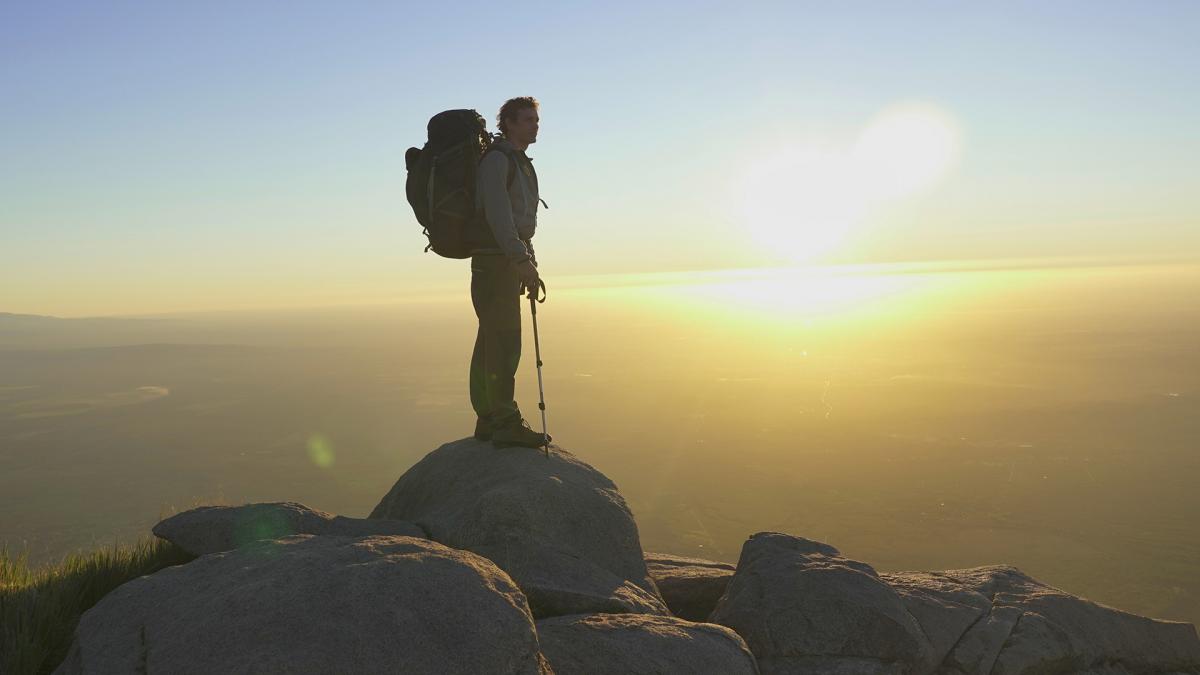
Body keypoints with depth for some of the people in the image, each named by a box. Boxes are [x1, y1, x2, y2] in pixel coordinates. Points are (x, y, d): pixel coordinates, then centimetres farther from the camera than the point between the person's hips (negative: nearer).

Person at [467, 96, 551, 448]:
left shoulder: (521, 163, 23)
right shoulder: (496, 159, -8)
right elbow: (497, 212, -20)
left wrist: (529, 262, 21)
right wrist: (522, 260, -27)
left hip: (511, 261, 10)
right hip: (495, 258, -10)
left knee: (492, 342, 10)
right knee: (504, 341, -14)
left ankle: (488, 421, 15)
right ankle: (507, 424, -15)